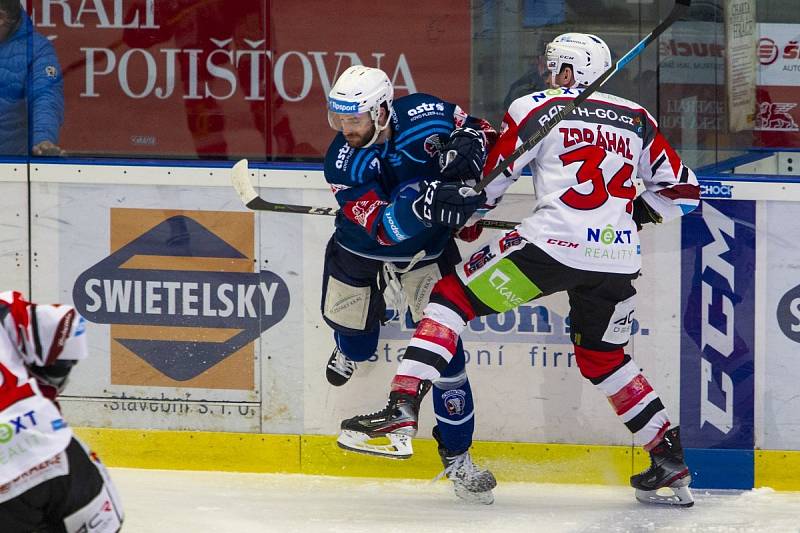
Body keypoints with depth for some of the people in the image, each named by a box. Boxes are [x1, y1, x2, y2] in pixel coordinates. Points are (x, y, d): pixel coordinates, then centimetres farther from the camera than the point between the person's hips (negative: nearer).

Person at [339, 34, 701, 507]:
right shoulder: (638, 120, 19)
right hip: (619, 260, 5)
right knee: (603, 358, 26)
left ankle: (402, 407, -7)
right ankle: (671, 460, 20)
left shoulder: (538, 108, 8)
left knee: (453, 296, 7)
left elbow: (485, 183, 9)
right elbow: (682, 191, 21)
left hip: (554, 244, -5)